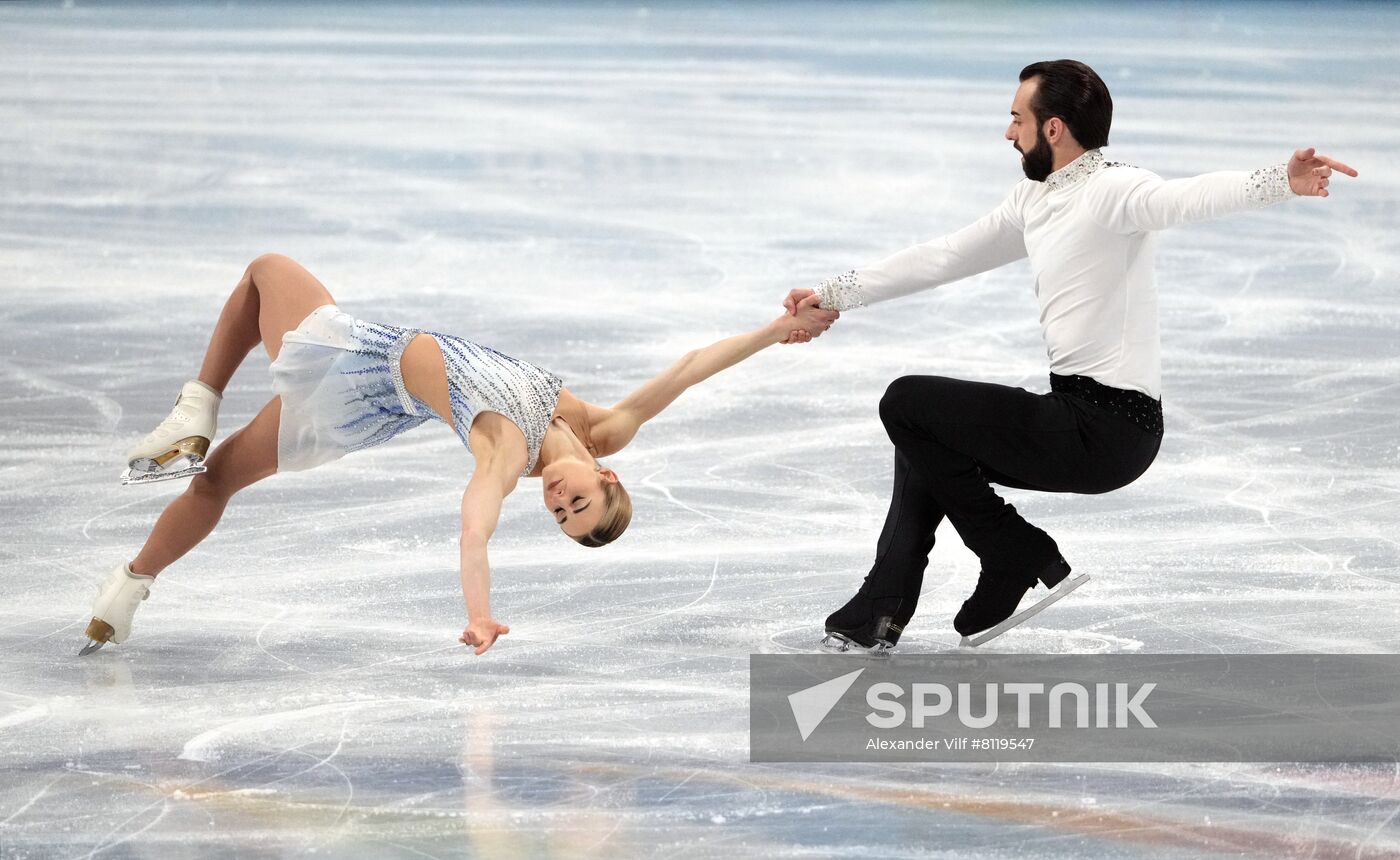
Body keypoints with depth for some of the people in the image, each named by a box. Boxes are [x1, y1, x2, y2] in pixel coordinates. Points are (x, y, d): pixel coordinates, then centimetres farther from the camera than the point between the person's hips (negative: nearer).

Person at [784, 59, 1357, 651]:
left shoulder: (1111, 191, -15)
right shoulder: (1034, 200, 14)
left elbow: (1192, 197, -35)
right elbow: (945, 258, 23)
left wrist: (1280, 181, -55)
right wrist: (835, 296, 26)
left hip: (1111, 430, -10)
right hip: (1079, 414, 10)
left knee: (907, 403, -9)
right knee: (926, 440, 24)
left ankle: (1020, 561, -2)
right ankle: (880, 614, 26)